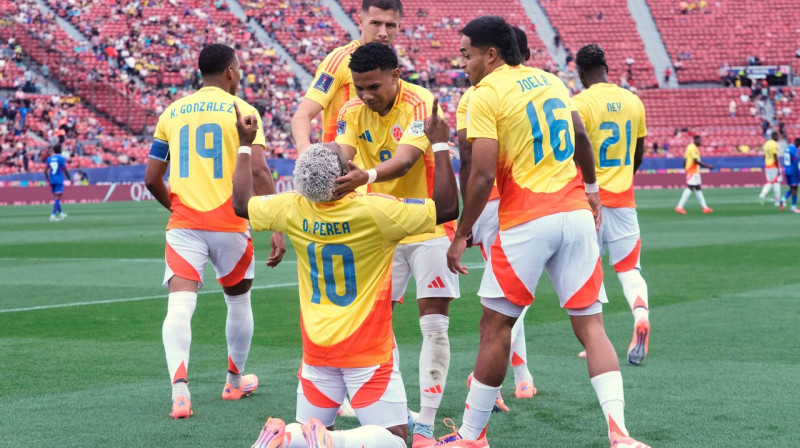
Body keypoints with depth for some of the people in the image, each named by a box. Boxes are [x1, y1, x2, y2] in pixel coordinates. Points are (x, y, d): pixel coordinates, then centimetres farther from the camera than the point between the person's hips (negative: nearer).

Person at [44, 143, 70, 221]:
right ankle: (53, 214, -19)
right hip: (59, 180, -6)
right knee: (57, 198, -8)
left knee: (56, 197, 18)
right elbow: (65, 171, -7)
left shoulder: (49, 159, 7)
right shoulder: (61, 158, -7)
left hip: (52, 180, 6)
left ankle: (60, 213, 29)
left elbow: (45, 171, 3)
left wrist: (48, 180, 13)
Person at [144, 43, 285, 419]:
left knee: (179, 306, -7)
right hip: (229, 224, -1)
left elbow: (152, 179, 11)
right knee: (238, 301, 20)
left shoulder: (172, 113, 10)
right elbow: (258, 171, -13)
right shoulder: (241, 110, -1)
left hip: (183, 224, 1)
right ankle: (235, 382, 35)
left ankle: (179, 389, -28)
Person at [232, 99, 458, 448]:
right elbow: (447, 208, -12)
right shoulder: (375, 211, -20)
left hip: (316, 350, 5)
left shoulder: (292, 209, -7)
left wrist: (245, 144, 22)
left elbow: (241, 203, 13)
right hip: (368, 351, -4)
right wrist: (440, 145, -5)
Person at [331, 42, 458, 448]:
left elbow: (404, 160, -34)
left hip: (428, 226, -5)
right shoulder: (353, 111, -3)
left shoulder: (420, 105, -20)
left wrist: (367, 176, -54)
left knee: (434, 325, -8)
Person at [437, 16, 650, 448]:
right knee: (591, 326, 5)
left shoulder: (486, 94, -6)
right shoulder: (550, 80, 14)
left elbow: (483, 175, -13)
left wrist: (460, 236, -5)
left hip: (526, 222, -6)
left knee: (495, 327, 5)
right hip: (576, 213, 6)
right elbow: (581, 138, 25)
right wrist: (591, 188, 41)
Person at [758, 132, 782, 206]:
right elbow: (775, 157, -19)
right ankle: (777, 201, 5)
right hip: (774, 166, -7)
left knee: (769, 183, 11)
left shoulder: (766, 144, 11)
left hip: (767, 166, 7)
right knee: (776, 183, 2)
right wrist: (778, 169, -17)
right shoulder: (774, 144, -13)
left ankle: (762, 195, -14)